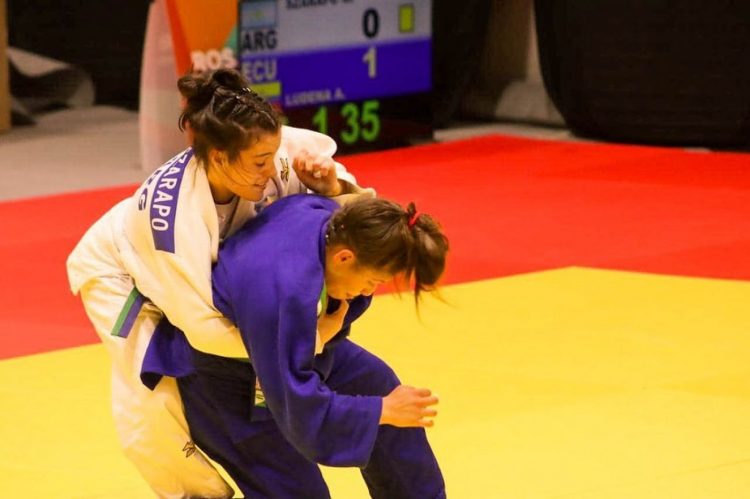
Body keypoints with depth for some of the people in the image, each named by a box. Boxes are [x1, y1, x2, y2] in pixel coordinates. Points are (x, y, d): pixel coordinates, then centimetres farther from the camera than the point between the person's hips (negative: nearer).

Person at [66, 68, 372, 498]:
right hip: (121, 273, -6)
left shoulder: (261, 153, -32)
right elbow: (204, 329, -43)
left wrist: (330, 184, -38)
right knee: (152, 407, -15)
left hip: (202, 266, 6)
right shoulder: (174, 215, -46)